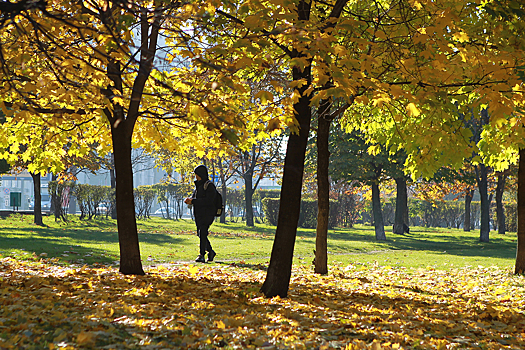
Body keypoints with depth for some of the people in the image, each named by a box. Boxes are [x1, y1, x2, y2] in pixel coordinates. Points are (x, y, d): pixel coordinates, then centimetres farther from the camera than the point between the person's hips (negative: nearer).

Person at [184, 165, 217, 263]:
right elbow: (194, 198, 20)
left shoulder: (209, 186, -10)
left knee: (202, 233, -18)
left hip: (207, 215, -9)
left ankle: (201, 256, -22)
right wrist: (189, 200, -5)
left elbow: (208, 200, -21)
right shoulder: (198, 185, 17)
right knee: (200, 234, 13)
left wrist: (193, 201, -23)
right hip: (198, 214, 9)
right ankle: (211, 252, 30)